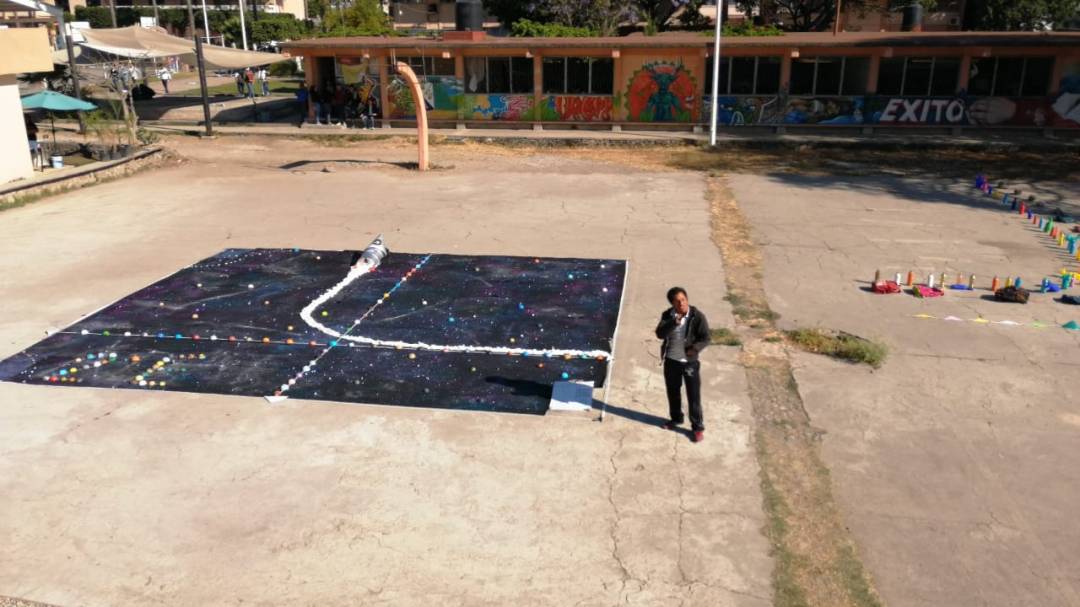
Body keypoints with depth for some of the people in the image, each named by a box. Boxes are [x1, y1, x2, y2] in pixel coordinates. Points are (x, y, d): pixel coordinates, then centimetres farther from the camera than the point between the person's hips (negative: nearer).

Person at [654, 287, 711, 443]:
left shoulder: (697, 316, -13)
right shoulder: (667, 315, -5)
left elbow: (705, 338, -11)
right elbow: (660, 334, -17)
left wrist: (695, 348, -29)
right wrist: (674, 322, -31)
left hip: (690, 361, -4)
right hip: (671, 360, 4)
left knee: (693, 395, 1)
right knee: (673, 392, 19)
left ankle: (698, 427, 13)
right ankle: (676, 418, 40)